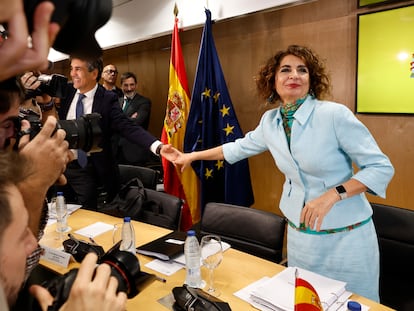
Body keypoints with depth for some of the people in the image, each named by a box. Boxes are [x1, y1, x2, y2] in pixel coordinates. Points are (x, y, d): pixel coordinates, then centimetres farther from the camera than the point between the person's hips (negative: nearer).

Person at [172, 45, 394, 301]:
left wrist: (332, 195, -27)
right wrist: (193, 155, 20)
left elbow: (381, 167, -14)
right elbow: (240, 147, 15)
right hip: (300, 233, 4)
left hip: (347, 235, -4)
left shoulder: (335, 114, -17)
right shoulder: (270, 121, -1)